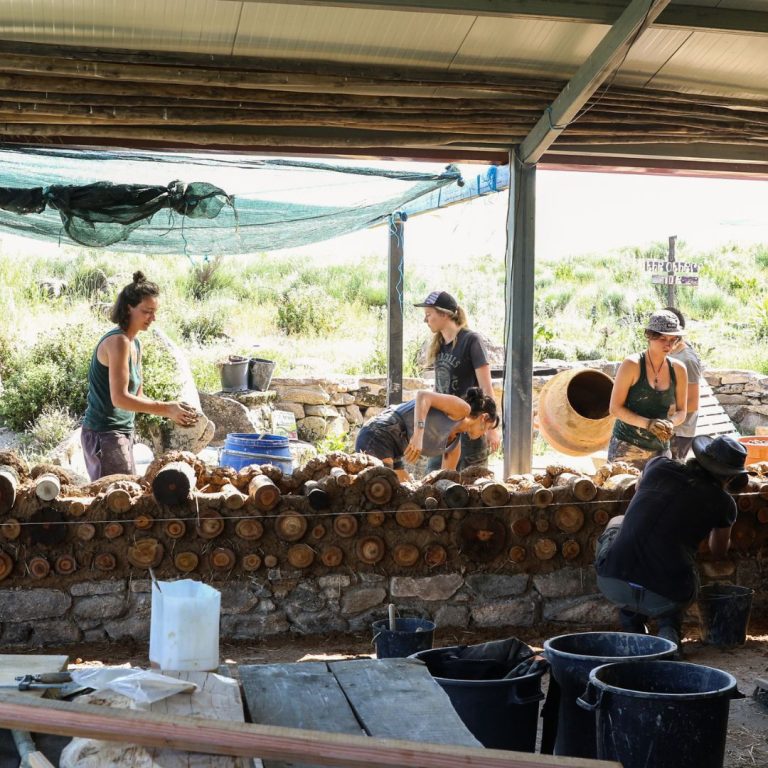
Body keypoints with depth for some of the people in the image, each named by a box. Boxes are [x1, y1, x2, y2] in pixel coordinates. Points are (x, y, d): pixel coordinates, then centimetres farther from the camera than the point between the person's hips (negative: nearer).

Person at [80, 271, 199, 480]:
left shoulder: (135, 344, 12)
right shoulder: (118, 341, -17)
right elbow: (119, 398, -23)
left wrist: (171, 410, 1)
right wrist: (165, 409, -21)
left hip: (123, 433, 10)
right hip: (104, 434, -10)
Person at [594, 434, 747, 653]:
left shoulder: (659, 465, 12)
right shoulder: (723, 502, 8)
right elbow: (719, 551, 29)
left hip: (612, 583, 0)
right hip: (665, 600, 0)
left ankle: (632, 624, 28)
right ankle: (669, 629, 12)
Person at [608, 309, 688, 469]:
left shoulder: (678, 369, 5)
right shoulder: (632, 365, -8)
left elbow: (681, 411, 12)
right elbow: (615, 408, -9)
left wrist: (671, 423, -11)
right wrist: (647, 423, -21)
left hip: (660, 449, 4)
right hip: (627, 448, -4)